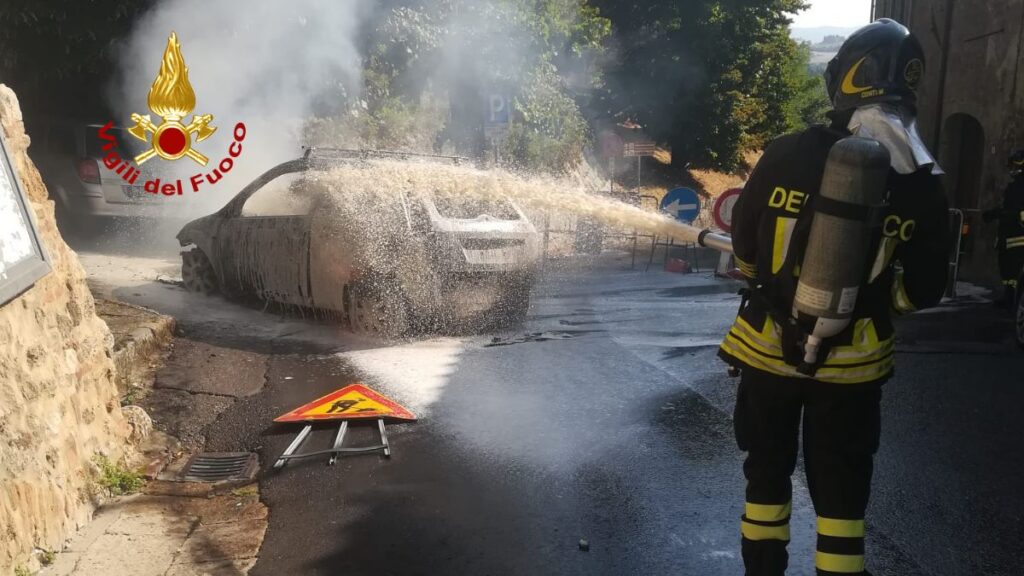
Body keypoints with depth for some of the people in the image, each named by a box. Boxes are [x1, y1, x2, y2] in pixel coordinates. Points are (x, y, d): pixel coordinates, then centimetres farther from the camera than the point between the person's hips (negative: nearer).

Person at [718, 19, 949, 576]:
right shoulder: (920, 187, -9)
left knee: (767, 469, 18)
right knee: (841, 485, 16)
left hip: (770, 349, 0)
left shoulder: (787, 155, -13)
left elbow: (744, 248, -3)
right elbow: (921, 292, -3)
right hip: (852, 363, 0)